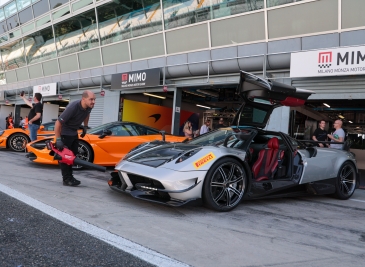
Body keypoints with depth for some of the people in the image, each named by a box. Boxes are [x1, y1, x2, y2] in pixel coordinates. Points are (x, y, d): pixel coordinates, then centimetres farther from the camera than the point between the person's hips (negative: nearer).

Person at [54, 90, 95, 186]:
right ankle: (66, 179, -2)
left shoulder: (89, 107, -11)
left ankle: (70, 177, 22)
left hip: (74, 133, 8)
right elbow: (58, 123, -29)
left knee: (74, 155, 12)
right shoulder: (73, 107, -32)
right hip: (65, 133, -8)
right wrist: (58, 140, -28)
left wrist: (85, 127, 11)